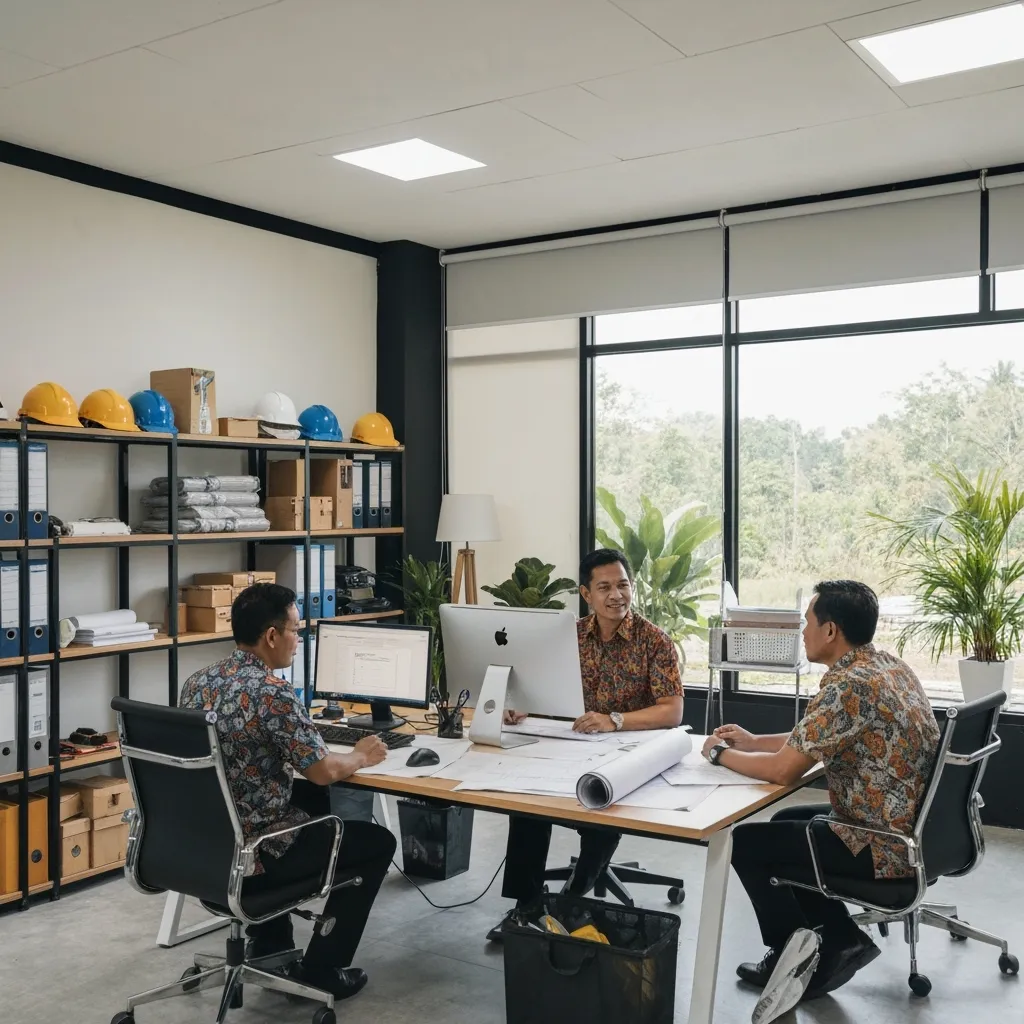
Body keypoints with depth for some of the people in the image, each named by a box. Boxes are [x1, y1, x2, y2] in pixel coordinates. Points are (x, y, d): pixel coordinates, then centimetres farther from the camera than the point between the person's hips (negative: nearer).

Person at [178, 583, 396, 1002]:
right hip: (251, 854, -8)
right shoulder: (273, 693, -22)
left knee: (311, 799, 32)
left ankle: (268, 938, 33)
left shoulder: (196, 683, 2)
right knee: (377, 842, 11)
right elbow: (323, 771, -16)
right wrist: (361, 756, 3)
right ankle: (320, 969, 15)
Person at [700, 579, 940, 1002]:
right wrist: (754, 741, 14)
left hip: (885, 846, -10)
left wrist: (721, 753, -6)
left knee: (746, 843, 3)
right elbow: (821, 738, 18)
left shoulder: (849, 685, -25)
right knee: (785, 824, 24)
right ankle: (842, 938, 20)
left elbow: (783, 770, -23)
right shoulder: (889, 665, 5)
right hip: (910, 829, 10)